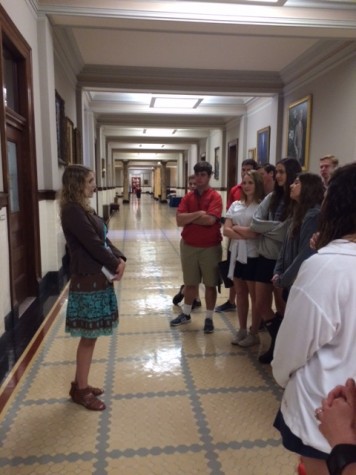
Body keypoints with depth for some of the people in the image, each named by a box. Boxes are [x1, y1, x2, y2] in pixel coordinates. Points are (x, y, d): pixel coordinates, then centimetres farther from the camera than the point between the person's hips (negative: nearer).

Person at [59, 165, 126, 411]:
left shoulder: (84, 208, 13)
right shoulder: (72, 211, -16)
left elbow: (103, 240, 12)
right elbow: (93, 244, -20)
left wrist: (120, 259, -2)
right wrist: (115, 264, -9)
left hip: (98, 277, 9)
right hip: (87, 281, -9)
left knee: (91, 336, 16)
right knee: (89, 337, 2)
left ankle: (80, 384, 30)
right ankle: (81, 390, 18)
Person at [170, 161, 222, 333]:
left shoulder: (215, 197, -9)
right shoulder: (188, 197, 3)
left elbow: (210, 219, -24)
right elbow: (179, 220, -9)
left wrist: (189, 218, -11)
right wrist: (198, 214, -18)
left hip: (210, 247, -3)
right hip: (188, 246, 4)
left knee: (210, 284, 9)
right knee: (190, 283, 17)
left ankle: (209, 318, 22)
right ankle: (186, 314, 33)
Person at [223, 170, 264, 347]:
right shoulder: (236, 205, 7)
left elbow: (257, 232, -19)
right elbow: (226, 230, -2)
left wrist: (236, 228, -6)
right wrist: (246, 234, -15)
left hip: (253, 256, -6)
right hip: (236, 254, 6)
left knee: (254, 295, 7)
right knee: (240, 293, 15)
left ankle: (254, 334, 21)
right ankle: (242, 330, 29)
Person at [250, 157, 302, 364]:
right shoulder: (272, 197, 4)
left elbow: (284, 232, -20)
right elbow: (255, 223, -4)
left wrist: (265, 227, -8)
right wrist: (274, 227, -14)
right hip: (266, 257, 6)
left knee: (283, 307, 11)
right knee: (261, 306, 12)